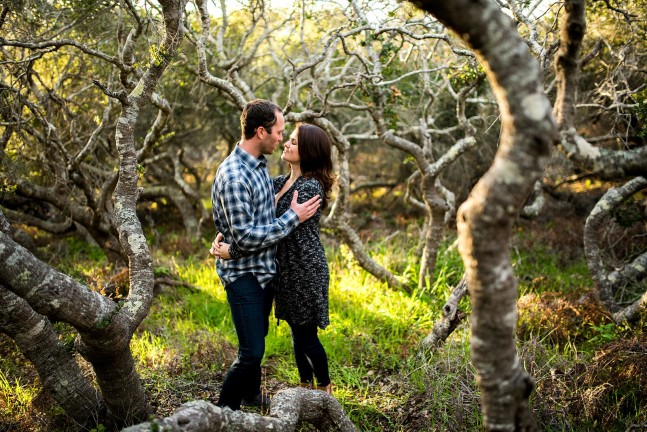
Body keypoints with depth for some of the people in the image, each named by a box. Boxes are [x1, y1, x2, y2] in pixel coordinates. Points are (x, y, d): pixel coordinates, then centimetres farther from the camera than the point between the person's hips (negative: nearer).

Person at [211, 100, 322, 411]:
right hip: (243, 273, -9)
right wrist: (292, 218, -21)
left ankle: (252, 394, 43)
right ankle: (224, 411, 11)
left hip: (265, 269, 9)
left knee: (258, 337, 23)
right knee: (251, 351, -7)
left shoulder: (259, 164, 7)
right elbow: (245, 236, -26)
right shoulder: (233, 176, -24)